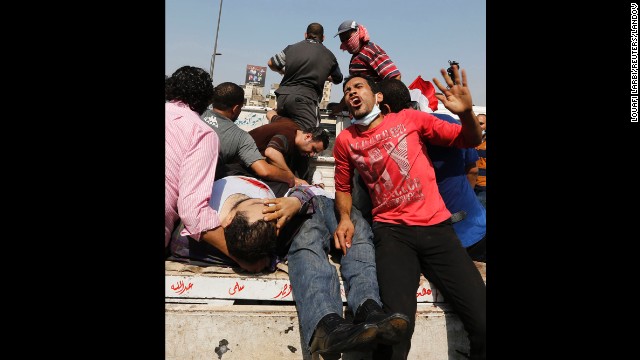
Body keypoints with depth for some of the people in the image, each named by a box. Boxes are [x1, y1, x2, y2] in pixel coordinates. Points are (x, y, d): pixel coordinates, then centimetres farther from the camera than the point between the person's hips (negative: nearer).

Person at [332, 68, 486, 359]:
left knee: (482, 324, -10)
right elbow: (343, 187, 22)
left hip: (438, 227, 1)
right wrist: (345, 219, 3)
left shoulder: (409, 118, 7)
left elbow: (470, 141, 12)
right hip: (392, 231, -1)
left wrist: (466, 113, -8)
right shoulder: (345, 140, 8)